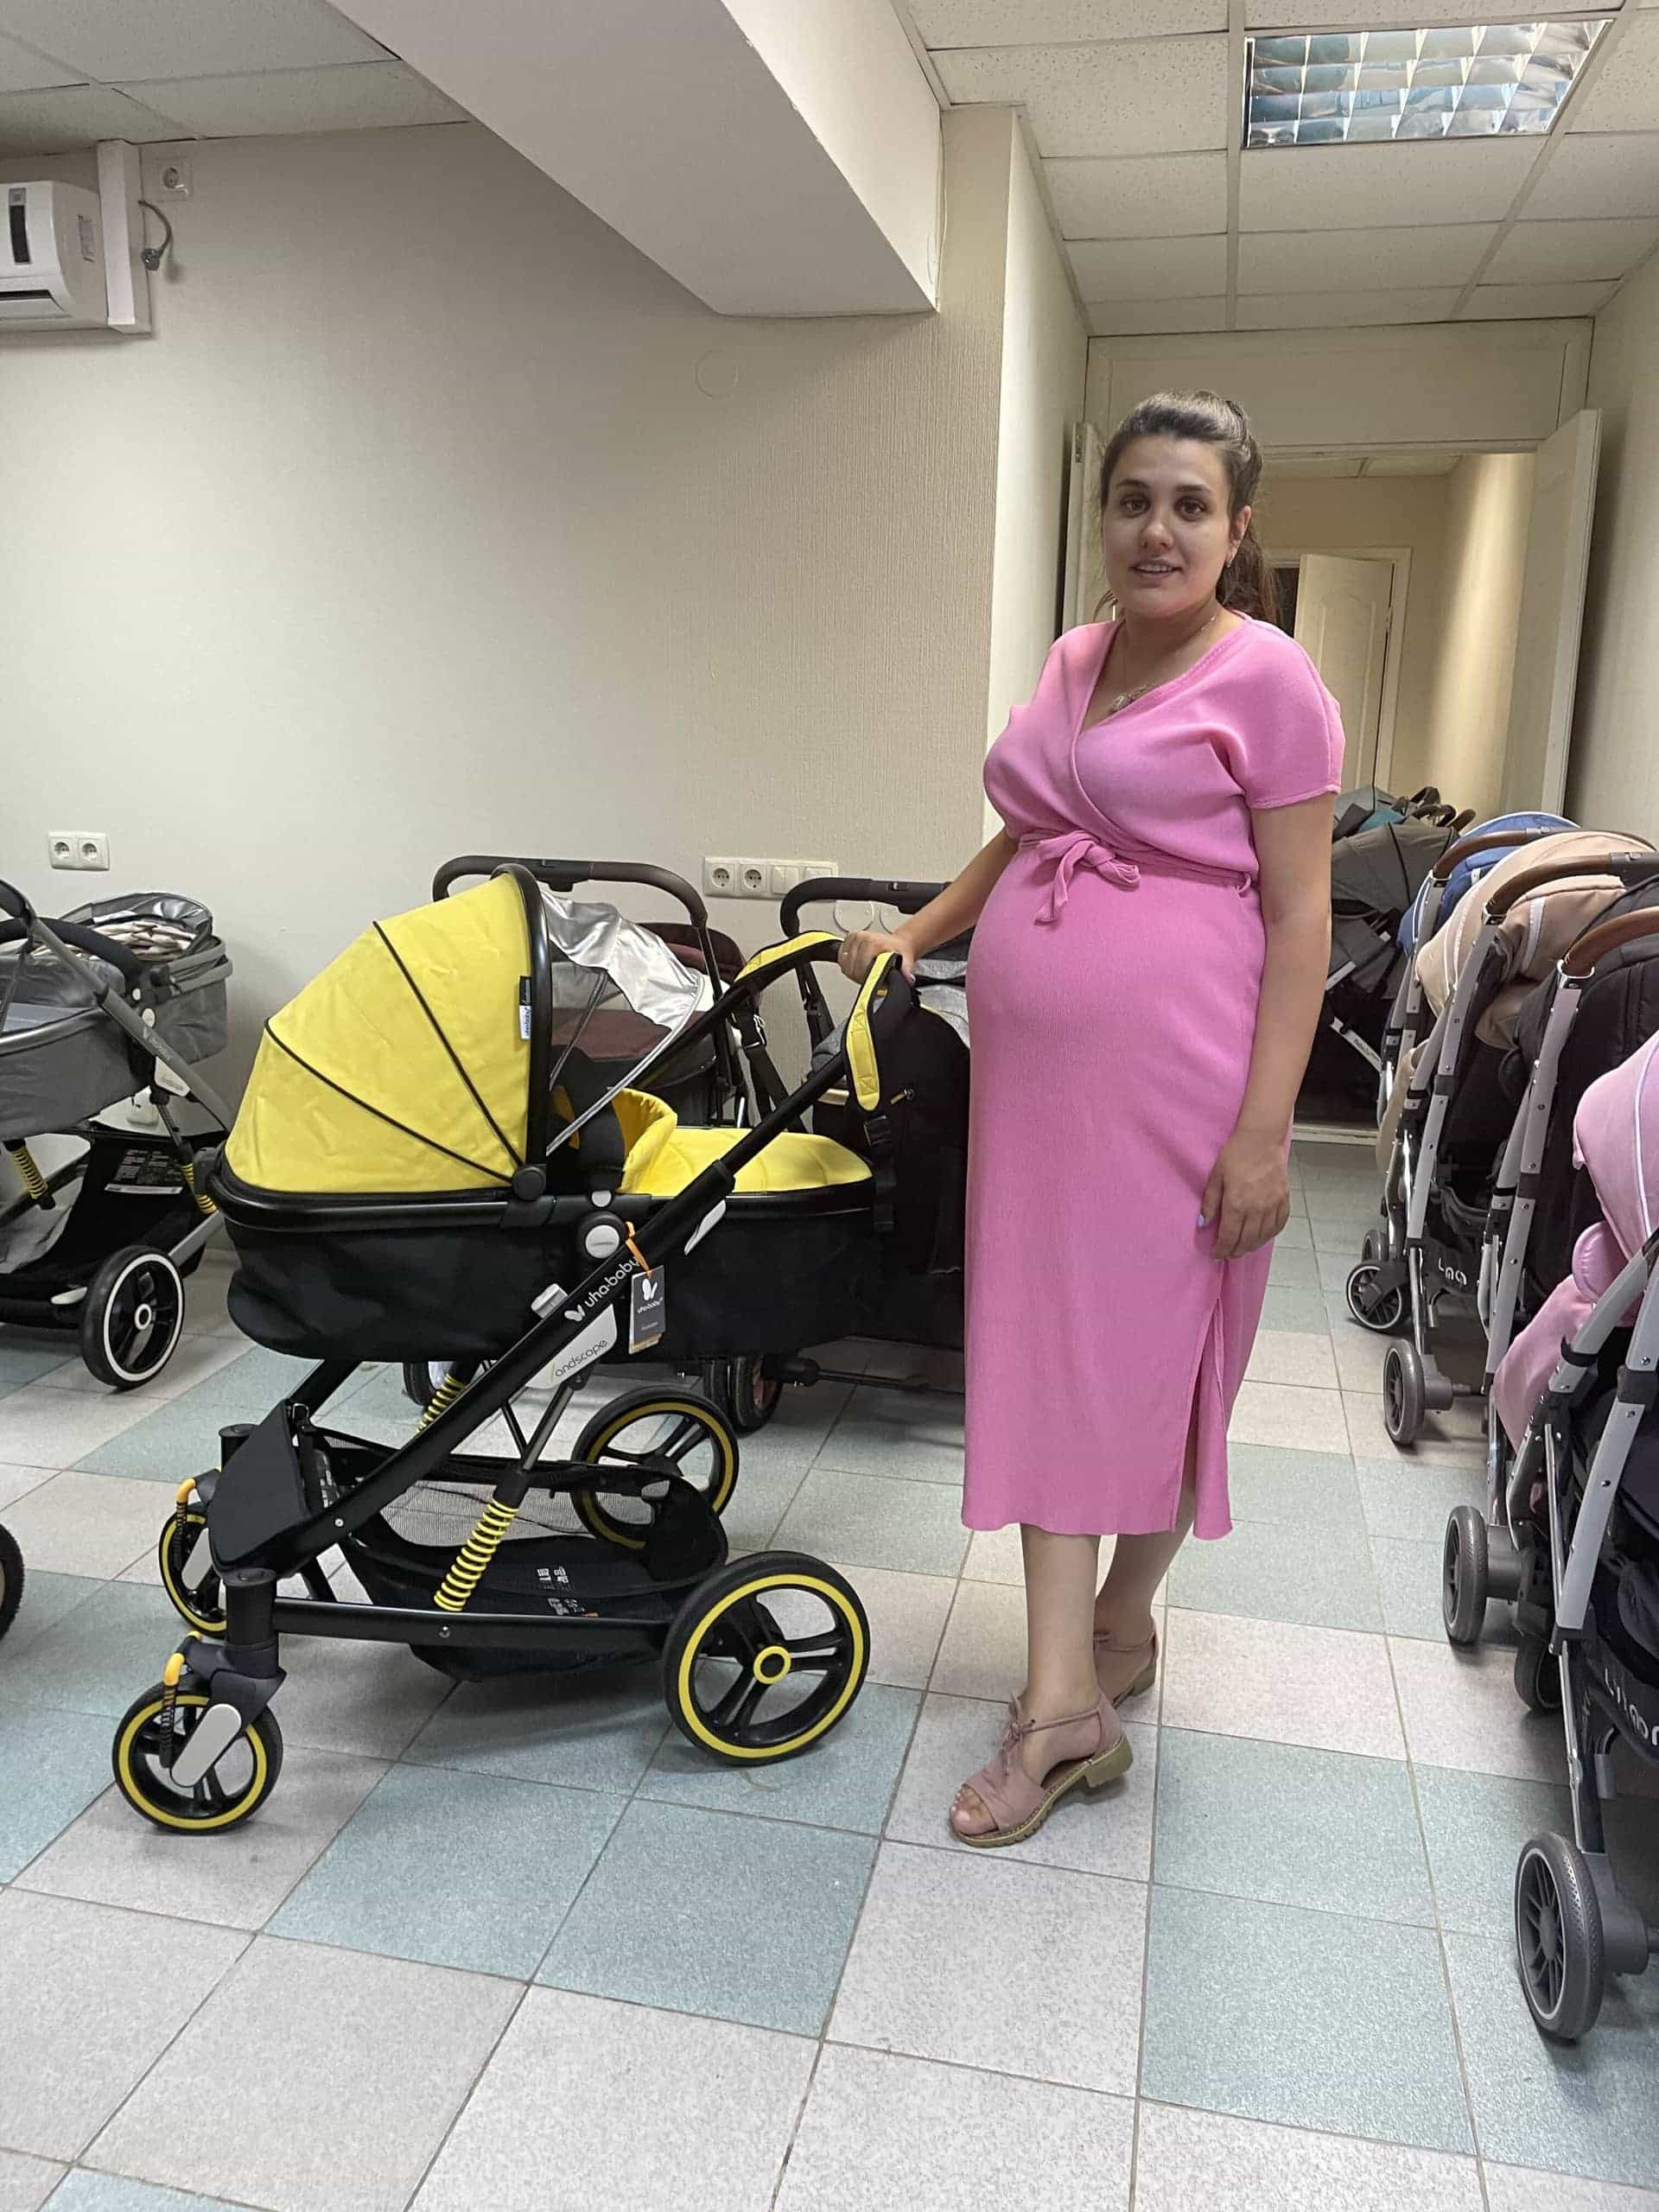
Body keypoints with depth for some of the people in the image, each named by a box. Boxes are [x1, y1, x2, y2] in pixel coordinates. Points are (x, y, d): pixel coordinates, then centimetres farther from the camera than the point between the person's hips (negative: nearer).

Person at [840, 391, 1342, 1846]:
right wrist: (919, 933, 18)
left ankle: (1118, 1629, 29)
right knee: (1047, 1356, 5)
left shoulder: (1268, 679, -6)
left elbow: (1299, 913, -10)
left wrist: (1264, 1125, -15)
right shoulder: (1072, 662, 14)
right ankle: (1063, 1703, 14)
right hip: (1033, 1070, 6)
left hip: (1174, 1075, -6)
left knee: (1152, 1354, 6)